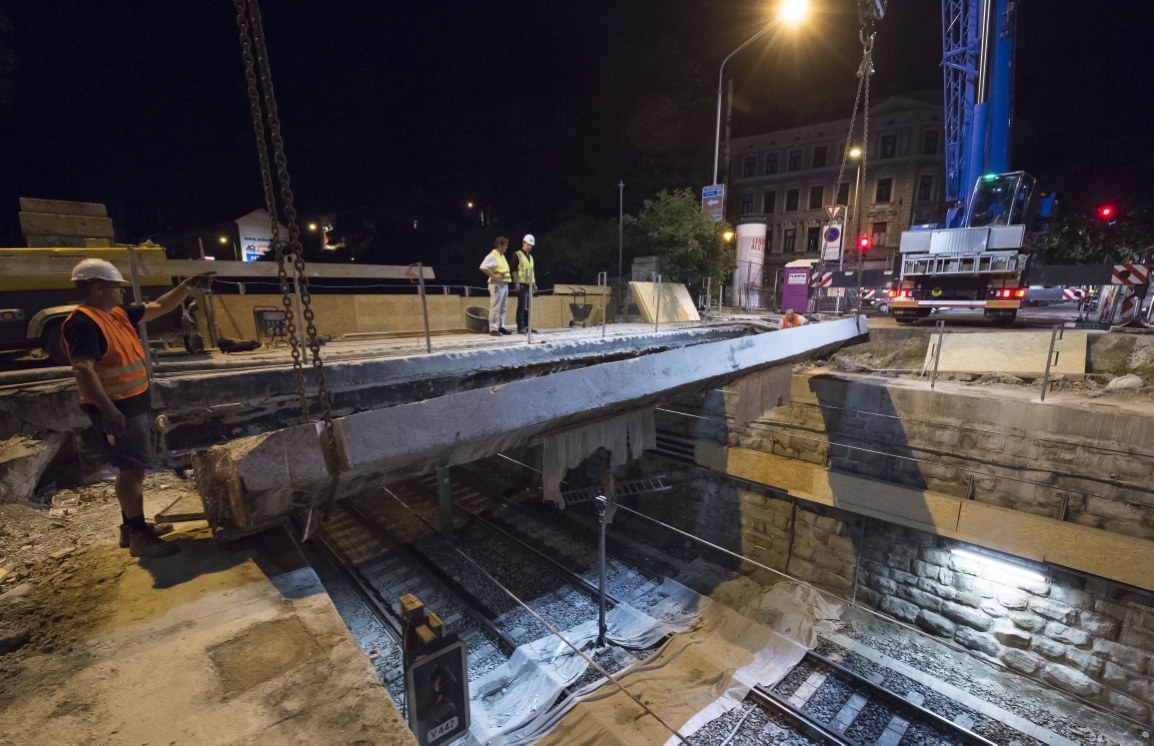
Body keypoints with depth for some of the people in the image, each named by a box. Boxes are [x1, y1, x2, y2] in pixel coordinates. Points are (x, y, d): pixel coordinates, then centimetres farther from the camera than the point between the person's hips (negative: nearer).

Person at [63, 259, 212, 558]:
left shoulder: (119, 314, 10)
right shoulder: (84, 323, -18)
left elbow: (160, 307, 20)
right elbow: (82, 370, -27)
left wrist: (188, 286, 11)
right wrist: (107, 410, -34)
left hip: (135, 403, 10)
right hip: (116, 408, -10)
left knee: (131, 468, 15)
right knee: (133, 469, -7)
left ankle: (130, 527, 26)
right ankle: (139, 536, 0)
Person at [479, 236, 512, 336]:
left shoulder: (502, 256, 16)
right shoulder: (492, 256, -11)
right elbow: (482, 267, -22)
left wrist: (508, 276, 10)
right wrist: (494, 276, -20)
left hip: (504, 284, 9)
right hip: (496, 284, -9)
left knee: (502, 308, 13)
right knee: (495, 308, -6)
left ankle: (501, 327, 20)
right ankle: (493, 329, -3)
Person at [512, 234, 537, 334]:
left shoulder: (531, 257, 21)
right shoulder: (517, 255, -2)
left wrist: (534, 283, 16)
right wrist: (516, 283, -16)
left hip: (529, 284, 7)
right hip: (521, 284, -7)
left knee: (528, 306, 6)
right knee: (521, 306, -9)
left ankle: (527, 326, 12)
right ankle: (520, 327, -7)